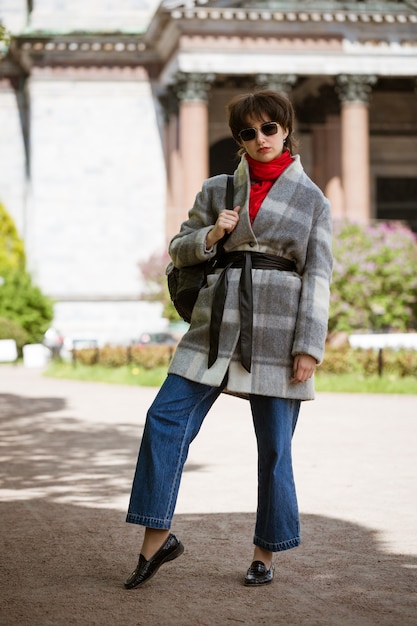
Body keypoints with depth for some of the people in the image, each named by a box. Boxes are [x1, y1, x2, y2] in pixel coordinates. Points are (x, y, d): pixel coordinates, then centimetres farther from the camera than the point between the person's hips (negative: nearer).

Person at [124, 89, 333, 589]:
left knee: (274, 445, 3)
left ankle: (265, 555, 17)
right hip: (218, 323, 2)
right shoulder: (217, 190, 11)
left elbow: (317, 277, 1)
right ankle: (157, 538, -1)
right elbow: (179, 250, 16)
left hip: (278, 331, -2)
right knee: (166, 417, -9)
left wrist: (309, 346, -7)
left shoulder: (312, 200, 5)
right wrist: (210, 236, -6)